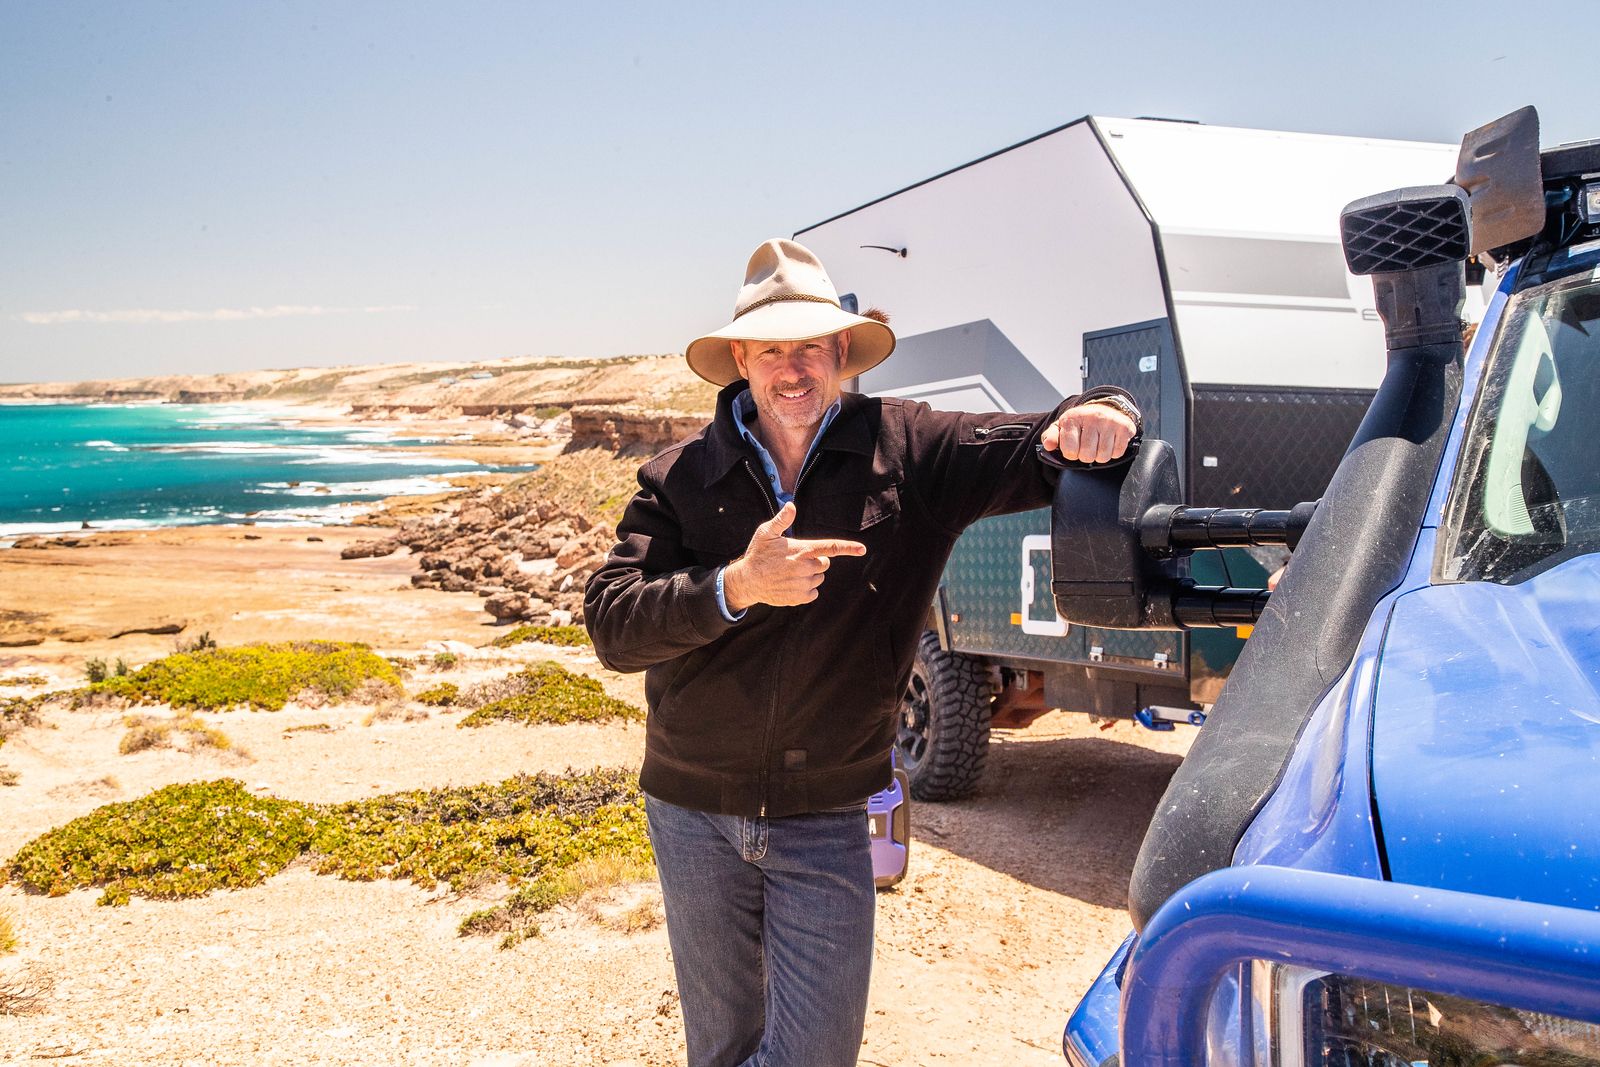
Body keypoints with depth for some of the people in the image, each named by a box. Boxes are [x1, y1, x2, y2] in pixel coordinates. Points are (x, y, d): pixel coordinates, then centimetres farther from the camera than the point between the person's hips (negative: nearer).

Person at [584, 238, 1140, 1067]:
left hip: (827, 817, -1)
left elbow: (1034, 455, -6)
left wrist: (1098, 414, -30)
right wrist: (735, 586, -30)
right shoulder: (680, 478, -5)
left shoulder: (906, 450, -6)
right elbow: (611, 626, -14)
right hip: (695, 809, 1)